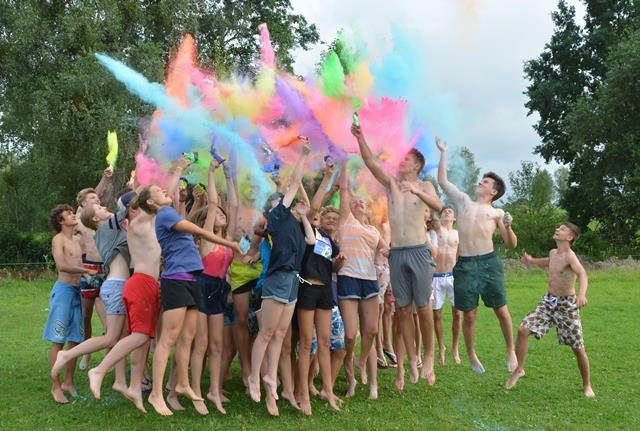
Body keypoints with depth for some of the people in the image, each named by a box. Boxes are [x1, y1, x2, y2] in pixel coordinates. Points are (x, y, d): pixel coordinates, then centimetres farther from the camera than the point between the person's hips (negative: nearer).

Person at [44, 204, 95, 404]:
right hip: (63, 290, -7)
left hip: (77, 292, 7)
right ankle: (56, 387, 2)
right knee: (58, 341, -3)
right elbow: (62, 266, -18)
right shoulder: (58, 239, -5)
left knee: (74, 340, 8)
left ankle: (68, 383, 17)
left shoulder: (77, 240, 16)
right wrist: (87, 271, -13)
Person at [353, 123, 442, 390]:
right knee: (403, 309, 4)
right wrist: (360, 137, -11)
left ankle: (428, 357, 14)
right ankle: (412, 359, 12)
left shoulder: (424, 186, 3)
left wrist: (418, 192, -33)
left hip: (419, 251, -3)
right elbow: (370, 162, -1)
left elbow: (438, 206, -16)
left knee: (423, 308, -1)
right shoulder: (391, 183, 11)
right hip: (396, 253, 3)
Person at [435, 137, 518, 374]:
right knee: (469, 314, 5)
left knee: (501, 310, 3)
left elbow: (511, 244, 10)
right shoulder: (463, 201, 18)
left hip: (489, 262, -1)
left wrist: (508, 227, -9)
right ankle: (471, 355, 23)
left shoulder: (497, 212, 13)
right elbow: (442, 181, 16)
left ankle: (511, 351, 22)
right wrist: (443, 152, 19)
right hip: (464, 265, 1)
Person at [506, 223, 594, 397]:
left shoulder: (570, 256, -19)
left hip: (567, 304, -6)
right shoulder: (553, 253, 4)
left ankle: (587, 386, 24)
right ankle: (519, 370, 7)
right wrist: (532, 261, 20)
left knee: (578, 348, 3)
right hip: (548, 301, 6)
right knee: (523, 330, -8)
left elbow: (582, 274, -39)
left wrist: (582, 293, -57)